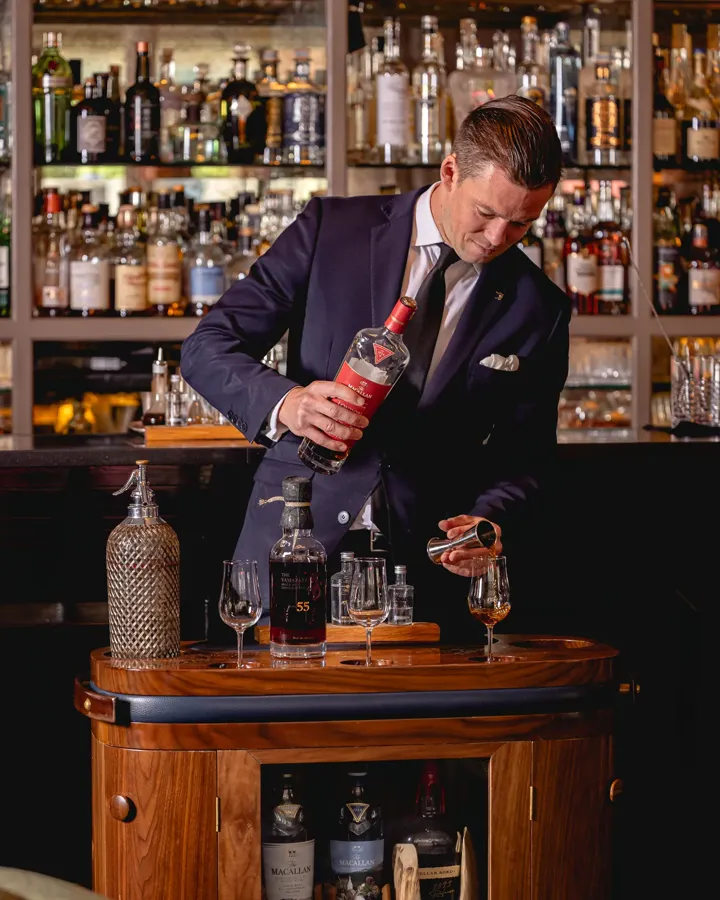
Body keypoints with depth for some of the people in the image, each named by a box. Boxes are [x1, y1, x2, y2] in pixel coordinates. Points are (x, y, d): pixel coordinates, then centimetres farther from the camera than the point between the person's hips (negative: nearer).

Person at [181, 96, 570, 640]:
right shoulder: (331, 229, -2)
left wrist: (487, 519, -13)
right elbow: (208, 348, -3)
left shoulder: (539, 310, 3)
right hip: (296, 549, -1)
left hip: (422, 571, 1)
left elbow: (522, 456, 9)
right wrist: (282, 402, -23)